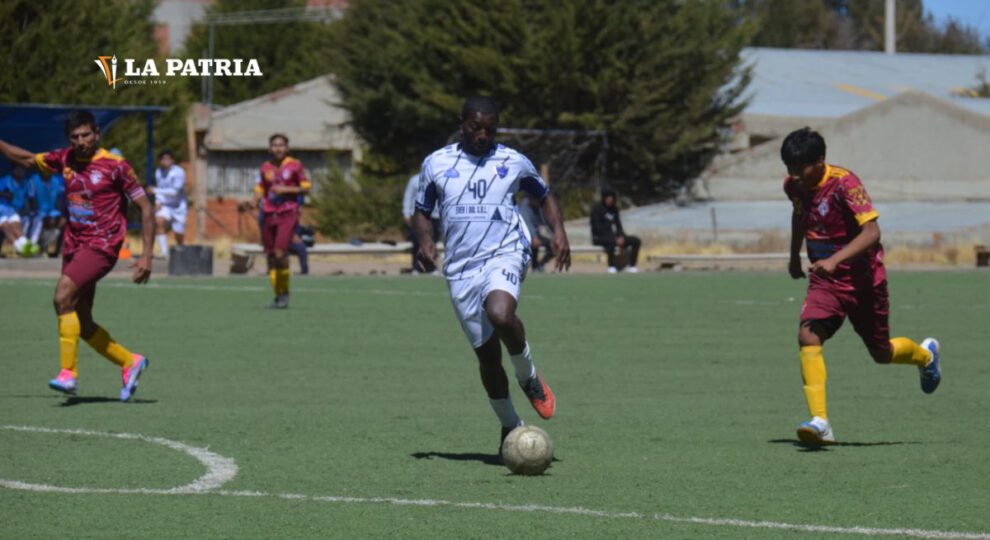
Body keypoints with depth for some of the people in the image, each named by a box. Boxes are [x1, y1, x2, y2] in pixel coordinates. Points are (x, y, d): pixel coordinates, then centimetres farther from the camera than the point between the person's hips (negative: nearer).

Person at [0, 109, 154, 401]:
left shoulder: (116, 166, -9)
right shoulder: (65, 159, 6)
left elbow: (145, 207, -6)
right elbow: (27, 159, 22)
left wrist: (146, 256, -12)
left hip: (101, 246, -7)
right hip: (73, 245, 7)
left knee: (63, 297, -25)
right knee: (81, 324, 8)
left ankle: (68, 373, -22)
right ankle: (130, 362, 26)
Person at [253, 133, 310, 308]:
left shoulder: (295, 165, 0)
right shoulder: (265, 167, 11)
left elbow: (305, 188, -1)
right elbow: (260, 190, 17)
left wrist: (285, 190, -13)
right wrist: (254, 201, -4)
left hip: (288, 213, -5)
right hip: (269, 214, 5)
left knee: (280, 253, -18)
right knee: (271, 256, 3)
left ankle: (285, 292, -5)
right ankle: (277, 295, 13)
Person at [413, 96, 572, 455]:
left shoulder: (513, 163, 6)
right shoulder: (437, 164, 8)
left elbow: (544, 196, 20)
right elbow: (422, 211, 16)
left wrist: (558, 231, 2)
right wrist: (425, 241, -4)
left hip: (504, 254, -2)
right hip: (461, 268, 3)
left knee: (500, 314, -34)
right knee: (486, 353, 3)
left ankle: (530, 378, -7)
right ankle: (510, 428, 19)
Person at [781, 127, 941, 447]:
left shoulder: (844, 183, -23)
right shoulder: (794, 186, -3)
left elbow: (871, 232, -30)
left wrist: (835, 260, -42)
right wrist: (794, 256, 28)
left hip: (862, 279, -4)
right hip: (824, 281, 4)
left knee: (881, 353, 11)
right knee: (808, 336, -22)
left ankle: (925, 355, 48)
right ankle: (820, 422, -28)